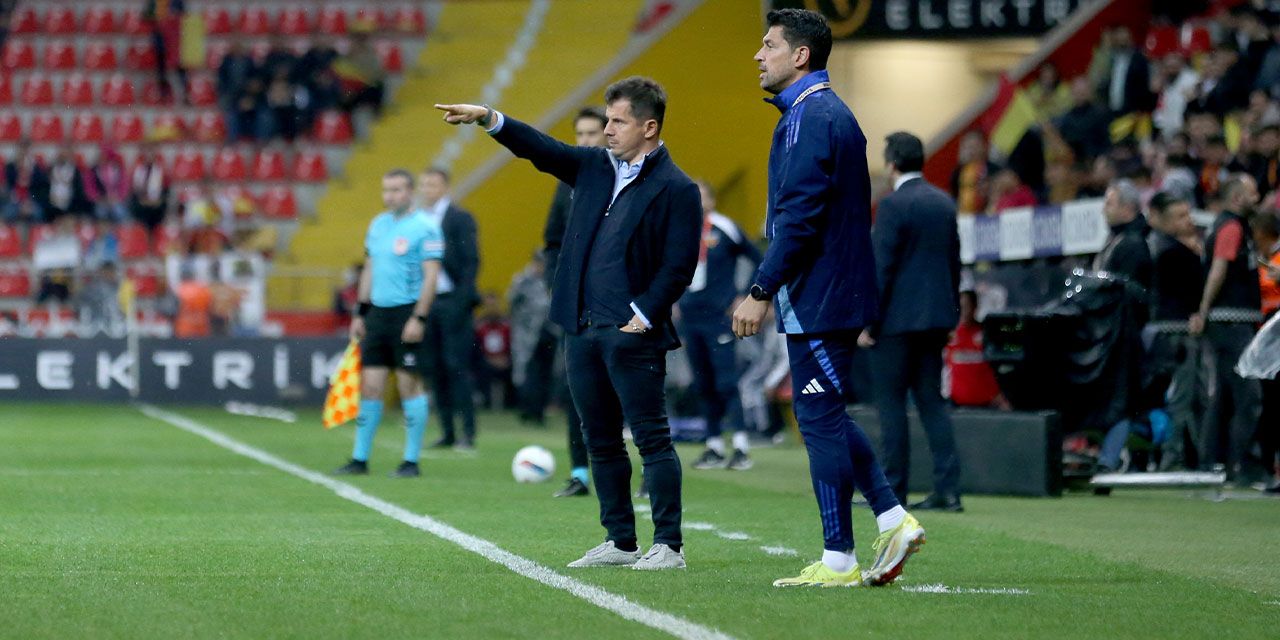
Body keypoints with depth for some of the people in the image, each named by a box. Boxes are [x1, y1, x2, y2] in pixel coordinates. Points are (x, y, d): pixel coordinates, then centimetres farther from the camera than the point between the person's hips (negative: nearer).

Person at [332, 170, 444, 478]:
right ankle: (360, 459, 10)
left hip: (407, 312, -6)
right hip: (377, 313, 6)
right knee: (370, 386, 5)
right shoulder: (377, 225, 14)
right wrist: (360, 313, 16)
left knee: (409, 384, -2)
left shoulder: (424, 227, -8)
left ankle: (411, 461, 4)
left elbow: (431, 275, -12)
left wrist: (419, 318, -18)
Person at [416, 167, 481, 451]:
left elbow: (471, 261, -7)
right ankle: (447, 432, 10)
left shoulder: (460, 218, -2)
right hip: (426, 303, 5)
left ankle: (468, 434, -5)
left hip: (452, 302, -5)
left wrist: (463, 301, -14)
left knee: (458, 366, -7)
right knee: (436, 369, 5)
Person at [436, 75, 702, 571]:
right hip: (584, 330, 7)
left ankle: (668, 545, -4)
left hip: (632, 333, -7)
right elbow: (542, 150, 11)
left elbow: (679, 266, -10)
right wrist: (488, 119, -2)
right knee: (601, 441, 10)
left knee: (652, 438, -6)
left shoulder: (676, 189, -6)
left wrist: (644, 316, -15)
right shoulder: (594, 168, 14)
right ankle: (620, 542, 17)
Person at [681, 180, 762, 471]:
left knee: (726, 383, -11)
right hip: (690, 319, 5)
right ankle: (714, 447, 13)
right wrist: (674, 301, 14)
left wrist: (745, 297, -2)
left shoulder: (724, 230, -5)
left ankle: (741, 448, -13)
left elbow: (759, 261, 1)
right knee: (704, 386, 7)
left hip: (719, 316, -5)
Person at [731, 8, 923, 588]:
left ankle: (839, 561, -2)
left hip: (816, 300, -10)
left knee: (820, 419, -5)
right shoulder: (835, 114, 17)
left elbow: (799, 217, -21)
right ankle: (894, 521, 12)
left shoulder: (809, 117, -15)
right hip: (838, 297, 10)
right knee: (826, 416, 16)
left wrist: (762, 291, -20)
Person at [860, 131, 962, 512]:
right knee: (931, 400, 9)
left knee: (891, 402, 0)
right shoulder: (944, 203, 10)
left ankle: (893, 490, 2)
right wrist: (951, 317, 20)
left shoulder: (894, 204, -12)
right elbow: (954, 263, 15)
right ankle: (947, 489, 3)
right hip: (935, 317, 7)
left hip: (898, 320, -7)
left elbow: (881, 267, -14)